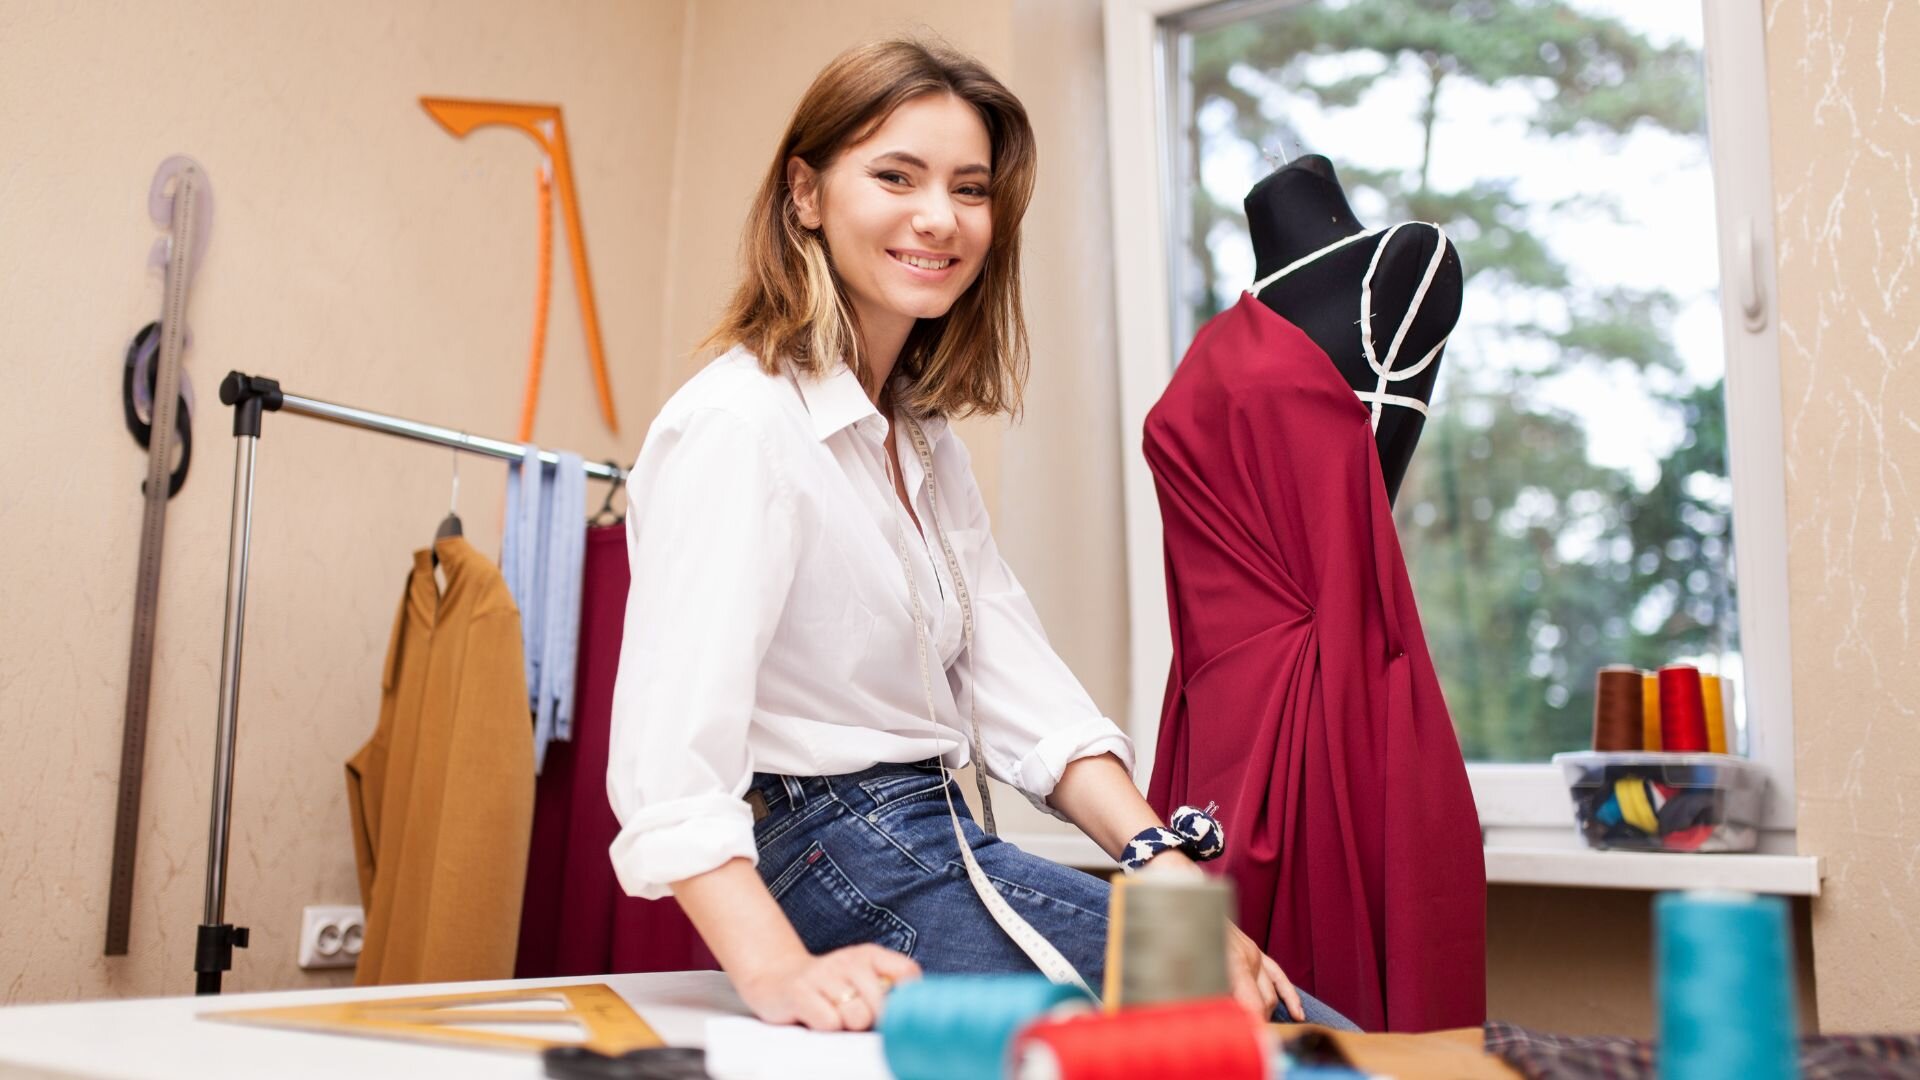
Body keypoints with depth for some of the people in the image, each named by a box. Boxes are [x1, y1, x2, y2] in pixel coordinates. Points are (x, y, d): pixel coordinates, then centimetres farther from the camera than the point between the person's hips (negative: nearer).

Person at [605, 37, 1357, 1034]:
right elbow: (670, 756, -25)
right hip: (836, 869, -9)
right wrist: (778, 974, -37)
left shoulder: (926, 442, 14)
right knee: (1317, 1047, -10)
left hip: (934, 850, 9)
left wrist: (1166, 872, -8)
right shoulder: (738, 423, -15)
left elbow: (1018, 688, 4)